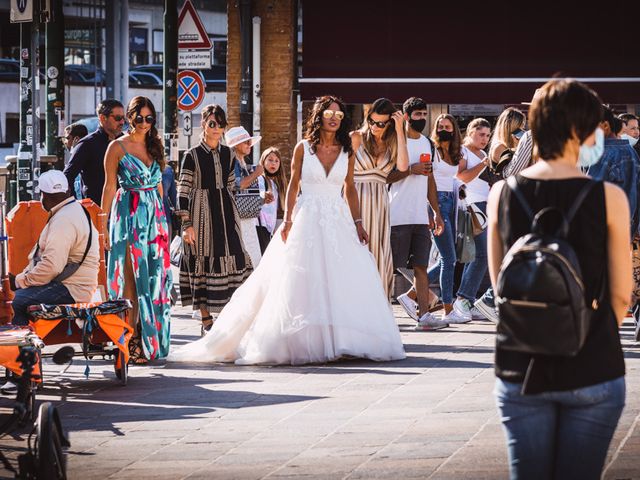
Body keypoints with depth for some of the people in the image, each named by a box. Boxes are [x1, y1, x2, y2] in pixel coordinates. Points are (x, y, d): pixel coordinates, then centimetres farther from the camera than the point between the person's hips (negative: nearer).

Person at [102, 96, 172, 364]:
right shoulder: (118, 147, -2)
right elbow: (110, 186, -5)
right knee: (132, 278, -6)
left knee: (153, 275, 3)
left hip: (155, 216, 5)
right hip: (128, 216, -5)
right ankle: (132, 341, -4)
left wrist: (163, 220, 15)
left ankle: (149, 337, 9)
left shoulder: (154, 146, 13)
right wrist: (103, 223, -9)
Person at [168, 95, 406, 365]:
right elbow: (293, 185, 2)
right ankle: (302, 343, 1)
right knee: (303, 281, -3)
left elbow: (350, 189, 11)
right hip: (307, 219, -2)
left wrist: (358, 223, 6)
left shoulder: (346, 152, 7)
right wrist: (288, 220, -6)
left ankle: (340, 341, 4)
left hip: (338, 221, 2)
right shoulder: (303, 149, 1)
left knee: (345, 282, -2)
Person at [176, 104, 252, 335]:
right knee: (203, 262, -2)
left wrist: (231, 215, 17)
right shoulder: (192, 156, -4)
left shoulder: (227, 154, 11)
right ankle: (206, 321, 4)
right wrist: (186, 224, -14)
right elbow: (183, 192, -7)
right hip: (202, 213, -4)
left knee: (232, 260, -3)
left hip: (225, 212, 5)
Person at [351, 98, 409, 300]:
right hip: (357, 201, -3)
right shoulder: (357, 138, 3)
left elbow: (402, 166, -8)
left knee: (378, 252, 0)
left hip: (379, 203, 3)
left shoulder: (392, 144, 12)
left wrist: (399, 131, -8)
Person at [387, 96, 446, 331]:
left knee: (421, 266, 0)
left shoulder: (427, 144, 17)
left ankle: (423, 315, -5)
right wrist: (411, 170, -18)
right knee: (390, 266, -3)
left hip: (421, 216, 6)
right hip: (397, 215, -6)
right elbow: (384, 177, -9)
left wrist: (437, 212, 18)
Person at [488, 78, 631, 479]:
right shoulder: (609, 198, -9)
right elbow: (621, 295, -3)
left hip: (520, 371, 3)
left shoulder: (502, 194, -1)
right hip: (592, 371, -3)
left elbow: (499, 283, 9)